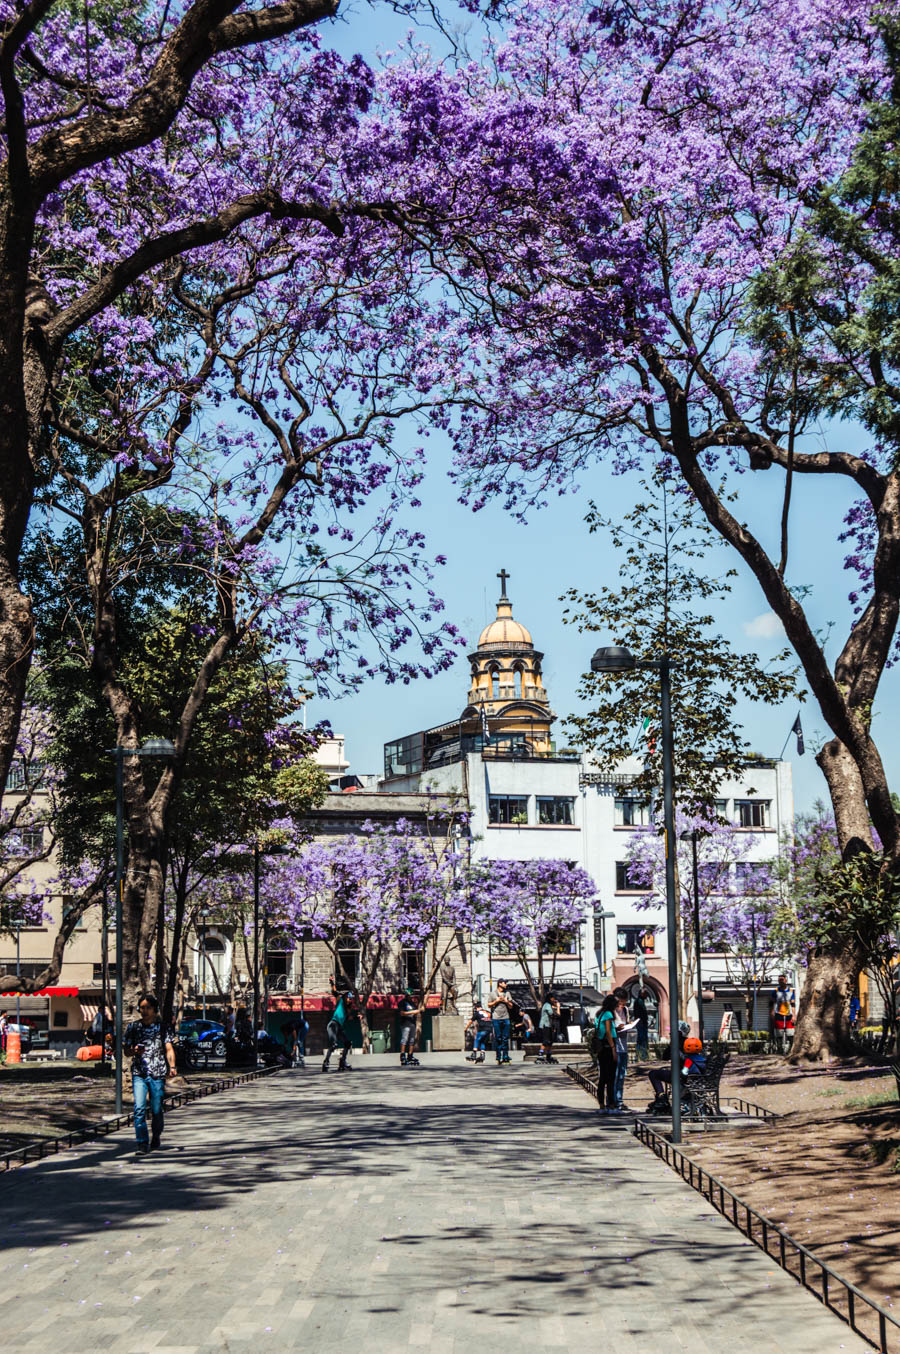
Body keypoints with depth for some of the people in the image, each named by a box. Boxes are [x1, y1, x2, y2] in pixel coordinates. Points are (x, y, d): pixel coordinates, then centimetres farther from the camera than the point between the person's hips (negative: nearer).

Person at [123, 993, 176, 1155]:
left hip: (158, 1074, 0)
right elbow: (126, 1052, 12)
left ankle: (156, 1136, 30)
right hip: (139, 1074, 1)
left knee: (156, 1110, 5)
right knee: (139, 1108, -13)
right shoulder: (132, 1027, 9)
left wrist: (172, 1066, -20)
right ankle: (142, 1144, -12)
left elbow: (169, 1049, -3)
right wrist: (135, 1051, -12)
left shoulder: (163, 1027, 6)